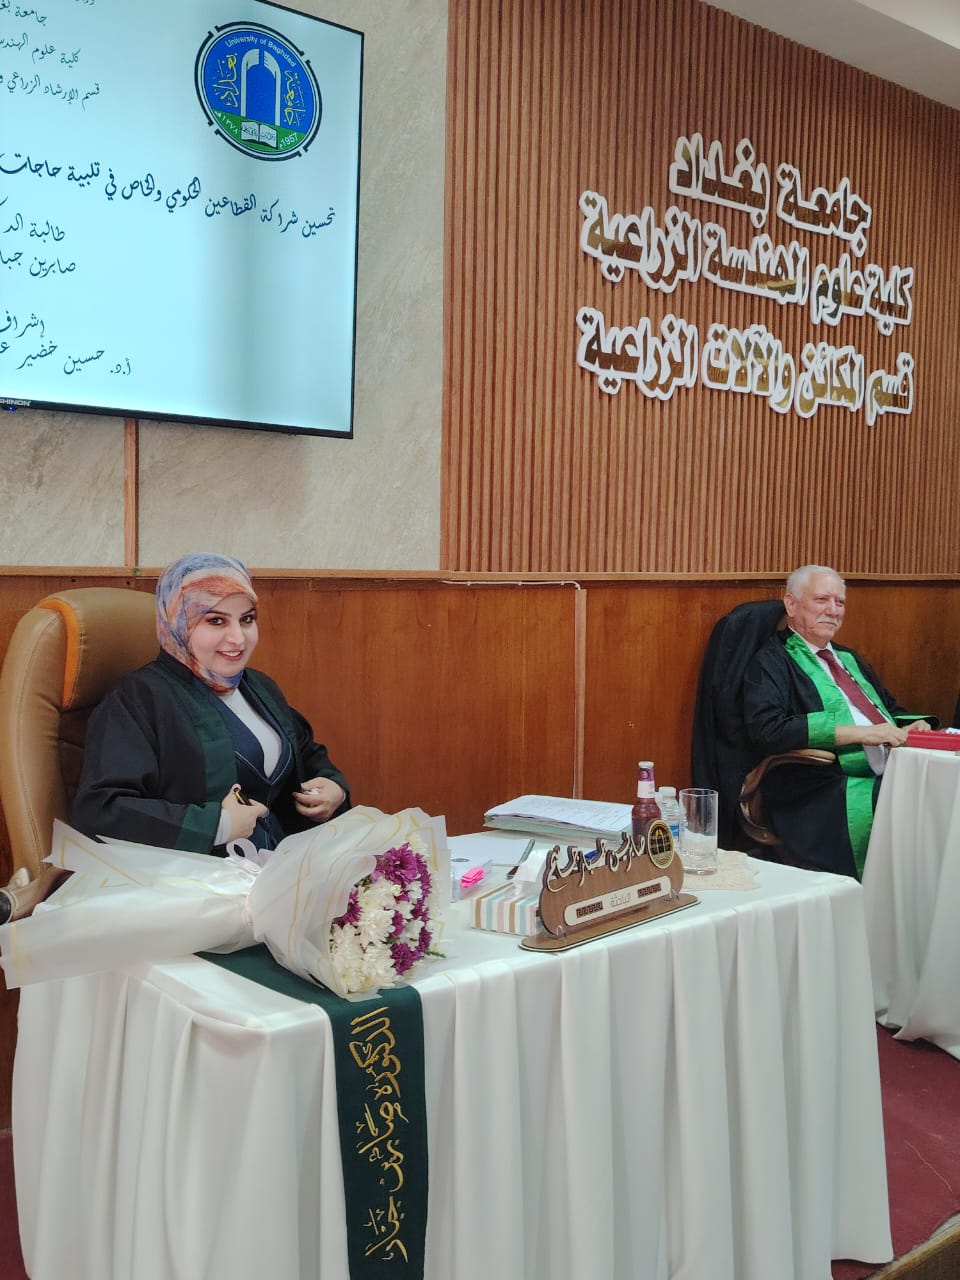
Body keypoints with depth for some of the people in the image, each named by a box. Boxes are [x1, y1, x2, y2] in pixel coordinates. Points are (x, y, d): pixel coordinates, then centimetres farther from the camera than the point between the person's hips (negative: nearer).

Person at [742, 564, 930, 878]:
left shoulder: (849, 659, 26)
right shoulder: (772, 661, 1)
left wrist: (909, 728, 5)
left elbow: (891, 709, 32)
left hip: (889, 780, 8)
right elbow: (768, 731, -14)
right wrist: (861, 732, -15)